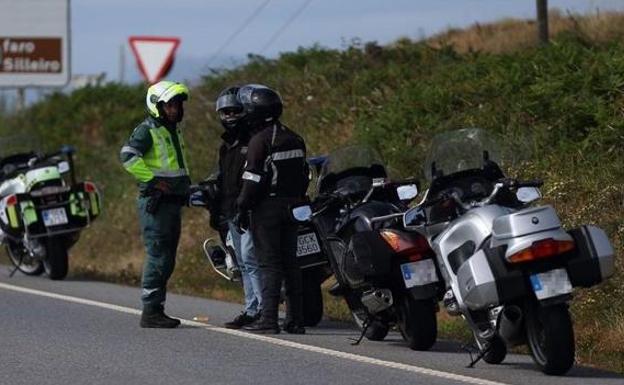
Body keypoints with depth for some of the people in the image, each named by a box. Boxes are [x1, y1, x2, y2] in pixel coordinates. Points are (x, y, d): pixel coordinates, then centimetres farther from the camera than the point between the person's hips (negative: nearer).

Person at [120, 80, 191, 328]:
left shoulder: (173, 131, 20)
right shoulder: (147, 131, -9)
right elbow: (128, 155, -24)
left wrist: (186, 186, 20)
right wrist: (153, 180, -22)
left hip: (173, 203, 9)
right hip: (155, 202, -9)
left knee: (166, 259, 10)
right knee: (158, 257, -11)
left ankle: (157, 310, 14)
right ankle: (150, 311, -10)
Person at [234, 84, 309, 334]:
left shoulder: (260, 140, -12)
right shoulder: (295, 139, 13)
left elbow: (253, 179, -16)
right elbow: (304, 175, 17)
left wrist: (242, 208, -11)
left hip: (267, 208, -7)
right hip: (291, 207, 7)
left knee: (269, 264, -7)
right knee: (291, 262, 10)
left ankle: (268, 319, -10)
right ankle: (296, 320, 10)